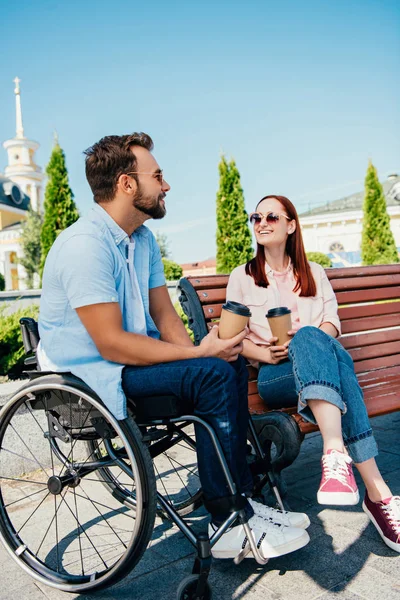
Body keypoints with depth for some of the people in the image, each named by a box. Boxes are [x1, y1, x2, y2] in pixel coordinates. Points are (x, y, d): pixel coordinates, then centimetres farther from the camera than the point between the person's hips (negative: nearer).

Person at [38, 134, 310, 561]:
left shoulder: (142, 238, 9)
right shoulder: (84, 245, -21)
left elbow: (163, 313, 9)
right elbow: (111, 344, -26)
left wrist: (195, 351, -11)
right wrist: (199, 354, -22)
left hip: (132, 359, 9)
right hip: (89, 375, -9)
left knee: (231, 364, -4)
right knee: (215, 375, -23)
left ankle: (238, 502, 2)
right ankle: (228, 521, -9)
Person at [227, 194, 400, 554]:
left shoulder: (314, 273, 24)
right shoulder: (242, 277, 18)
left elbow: (332, 322, 10)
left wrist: (306, 344, -12)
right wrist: (268, 353, -11)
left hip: (318, 369, 2)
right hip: (274, 375, -2)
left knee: (313, 339, -36)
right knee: (312, 338, -37)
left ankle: (336, 454, -49)